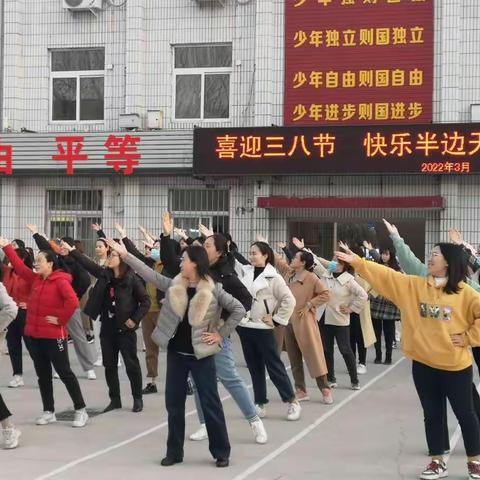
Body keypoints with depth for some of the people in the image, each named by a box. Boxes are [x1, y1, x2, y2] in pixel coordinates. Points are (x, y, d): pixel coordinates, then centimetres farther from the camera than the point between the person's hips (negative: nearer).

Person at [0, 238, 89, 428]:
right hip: (34, 335, 8)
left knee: (65, 373, -1)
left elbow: (72, 301, -26)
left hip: (53, 336, -7)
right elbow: (19, 266, 10)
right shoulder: (36, 279, 9)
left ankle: (81, 410, 7)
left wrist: (60, 319, -20)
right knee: (43, 375, 11)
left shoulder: (60, 281, -14)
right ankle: (49, 412, 20)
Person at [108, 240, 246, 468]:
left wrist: (221, 334, -8)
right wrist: (125, 254, -6)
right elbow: (149, 273, -1)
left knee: (210, 403, 1)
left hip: (201, 354, -4)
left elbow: (239, 309, -6)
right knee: (174, 402, 9)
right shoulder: (174, 285, 1)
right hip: (176, 352, 4)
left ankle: (221, 452, 12)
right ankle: (174, 451, 20)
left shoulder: (213, 289, -10)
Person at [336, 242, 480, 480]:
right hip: (424, 364, 4)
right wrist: (356, 262, -9)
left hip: (455, 366, -3)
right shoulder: (414, 285, 2)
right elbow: (386, 276, -3)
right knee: (432, 415, 11)